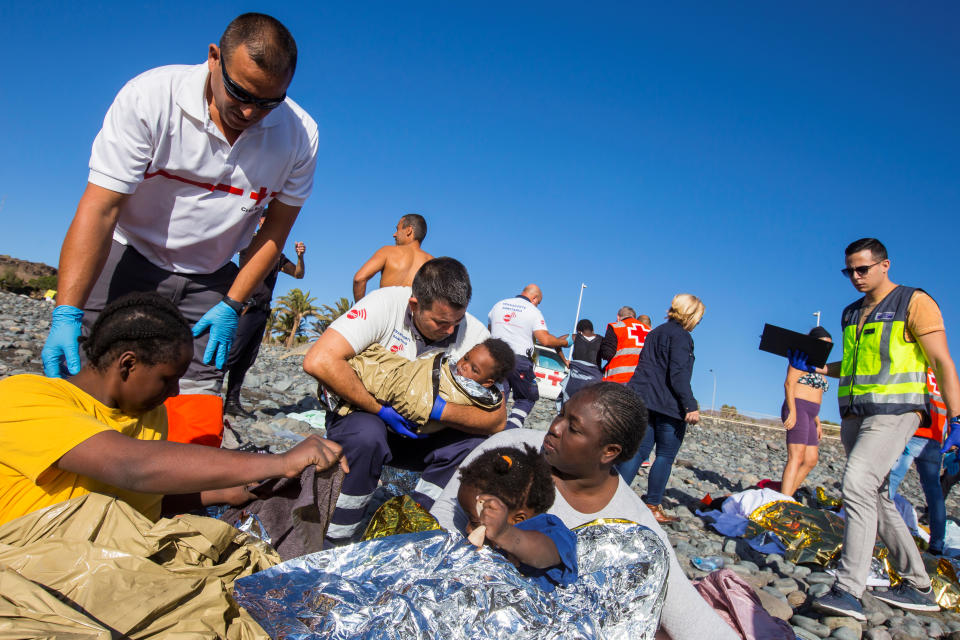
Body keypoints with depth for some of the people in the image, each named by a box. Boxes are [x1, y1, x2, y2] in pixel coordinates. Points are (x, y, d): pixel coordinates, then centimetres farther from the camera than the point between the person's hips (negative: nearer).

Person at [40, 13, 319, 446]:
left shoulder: (300, 135, -12)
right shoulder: (150, 97, -20)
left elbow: (276, 226, -2)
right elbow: (99, 209, -22)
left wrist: (232, 305, -6)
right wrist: (67, 313, -29)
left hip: (209, 281, 2)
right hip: (128, 260, -1)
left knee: (197, 423, -7)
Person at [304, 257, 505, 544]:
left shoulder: (475, 335, -15)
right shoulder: (386, 304, -22)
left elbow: (497, 419, -19)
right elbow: (319, 361, -33)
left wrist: (438, 410, -35)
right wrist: (381, 409, -28)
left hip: (417, 435, 3)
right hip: (362, 416, -3)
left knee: (475, 445, -22)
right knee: (367, 434, -36)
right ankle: (336, 540, -14)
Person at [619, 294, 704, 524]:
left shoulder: (655, 332, 19)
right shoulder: (680, 335, -8)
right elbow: (678, 374, -18)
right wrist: (690, 406, -20)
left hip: (642, 400, 8)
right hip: (667, 405, -8)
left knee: (640, 450, 9)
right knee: (666, 456, 3)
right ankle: (652, 506, 6)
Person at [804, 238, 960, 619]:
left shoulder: (914, 303, -3)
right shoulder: (851, 314, 17)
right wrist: (815, 367, 11)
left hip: (894, 412, -8)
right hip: (855, 415, 8)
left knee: (858, 484, -24)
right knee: (877, 498, 10)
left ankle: (849, 590, -25)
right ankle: (918, 587, 23)